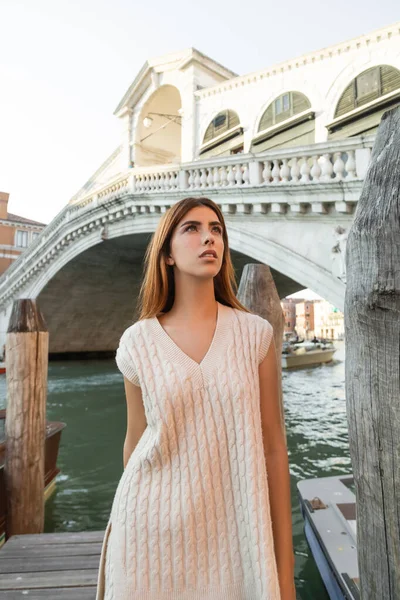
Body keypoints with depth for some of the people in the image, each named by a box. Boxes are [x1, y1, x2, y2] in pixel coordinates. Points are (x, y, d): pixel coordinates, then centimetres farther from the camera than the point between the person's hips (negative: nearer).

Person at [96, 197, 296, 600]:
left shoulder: (255, 334, -7)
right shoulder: (137, 342, -7)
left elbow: (272, 446, -4)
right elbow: (136, 442, 5)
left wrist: (285, 566, 0)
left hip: (231, 537, 0)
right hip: (154, 535, 1)